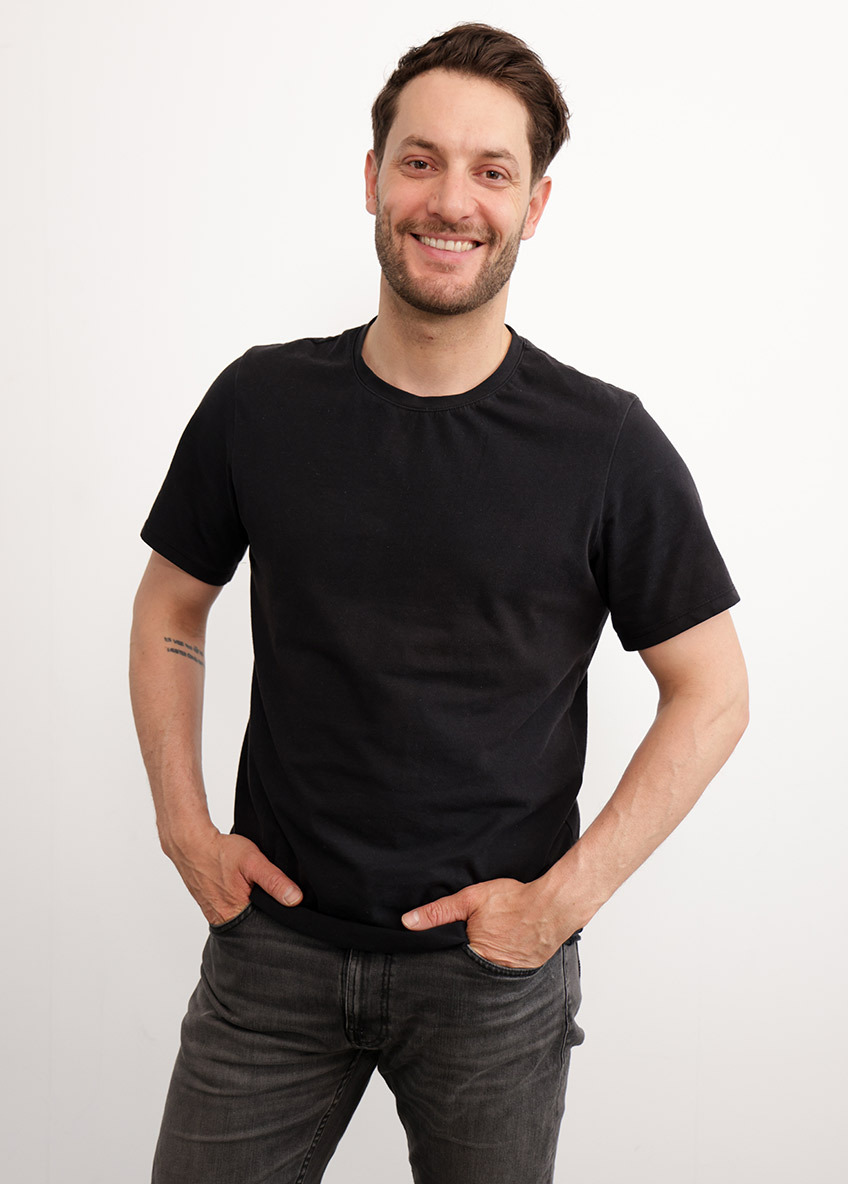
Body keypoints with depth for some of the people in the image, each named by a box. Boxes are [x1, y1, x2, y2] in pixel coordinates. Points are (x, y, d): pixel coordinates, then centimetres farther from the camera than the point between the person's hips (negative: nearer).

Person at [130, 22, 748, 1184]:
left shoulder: (606, 445, -10)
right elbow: (170, 615, 9)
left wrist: (563, 897, -9)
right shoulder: (261, 402, -4)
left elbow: (712, 696, -4)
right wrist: (184, 826, 0)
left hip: (494, 965, -1)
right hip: (272, 939, 2)